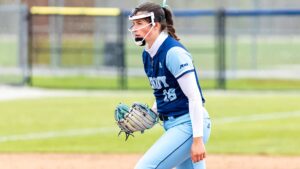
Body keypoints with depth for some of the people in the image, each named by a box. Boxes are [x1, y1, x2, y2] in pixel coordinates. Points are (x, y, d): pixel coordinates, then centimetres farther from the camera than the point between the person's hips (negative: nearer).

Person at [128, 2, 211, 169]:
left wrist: (197, 139, -24)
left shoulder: (174, 52, -17)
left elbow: (194, 97, -20)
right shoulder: (148, 55, 10)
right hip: (173, 125, 9)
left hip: (189, 125, -9)